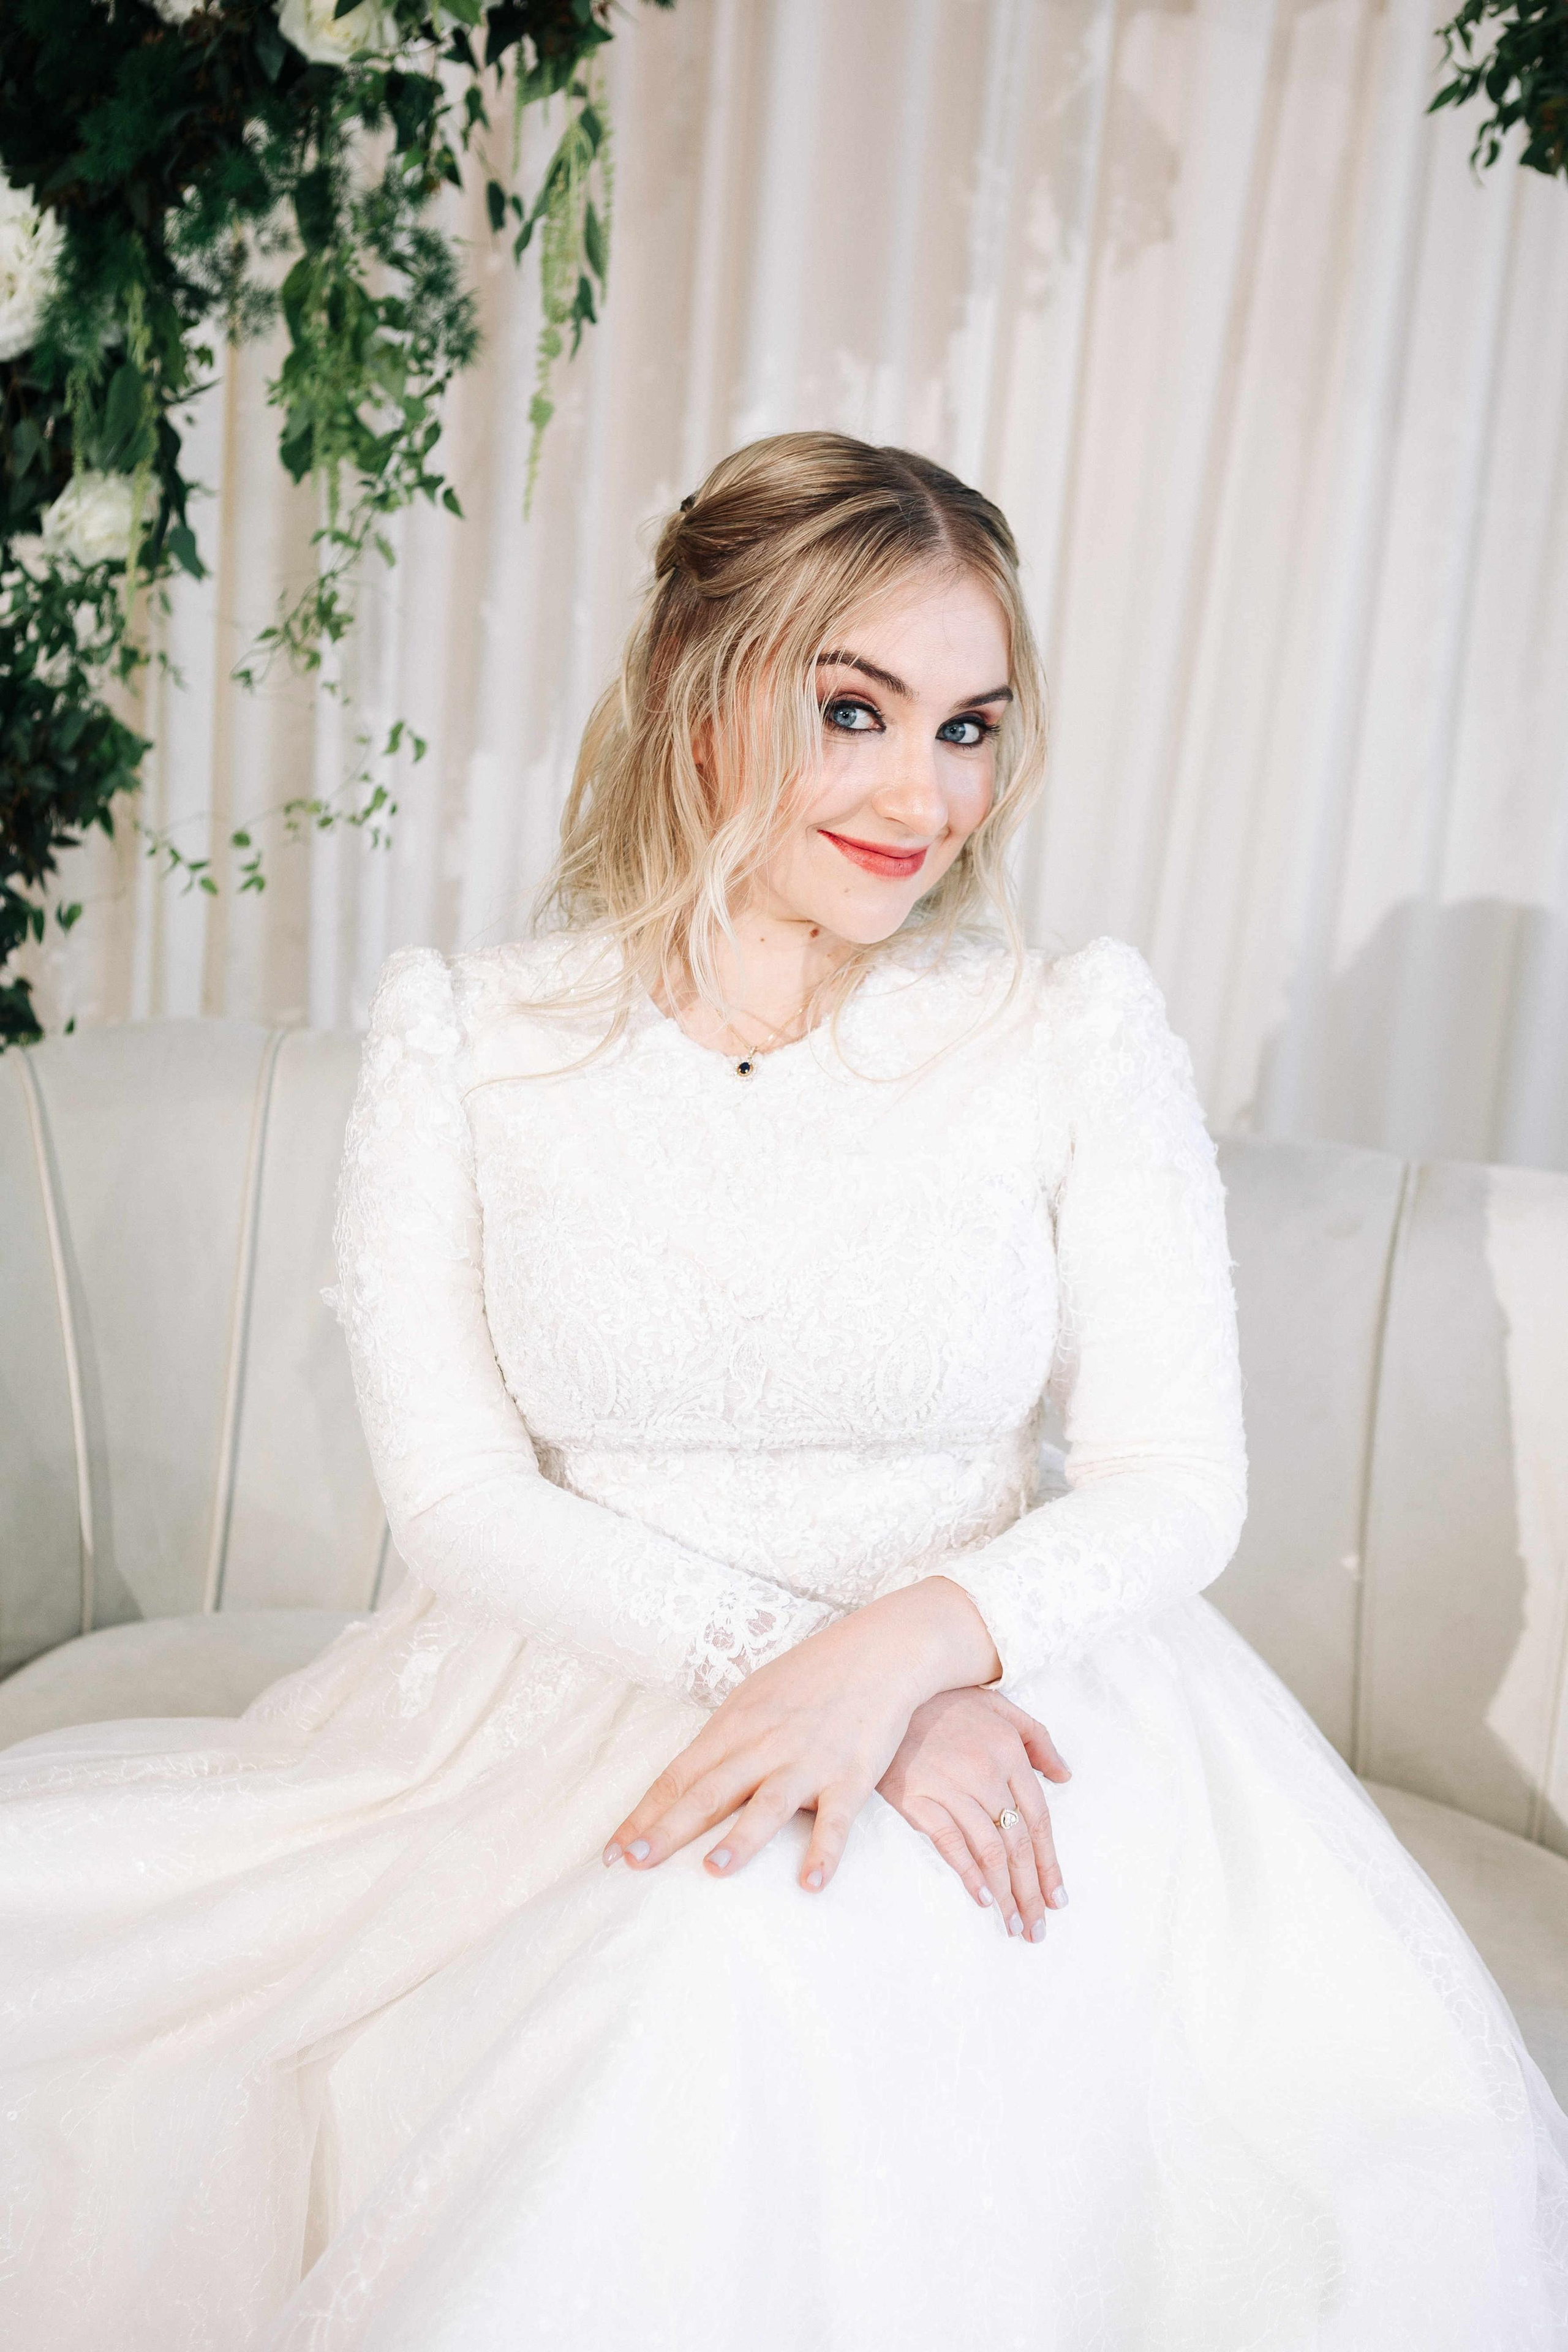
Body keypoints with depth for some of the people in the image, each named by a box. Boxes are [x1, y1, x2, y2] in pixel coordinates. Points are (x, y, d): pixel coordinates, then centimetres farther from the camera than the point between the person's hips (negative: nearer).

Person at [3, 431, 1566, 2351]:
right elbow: (458, 1493, -5)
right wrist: (780, 1645, -20)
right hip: (570, 1680, 2)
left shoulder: (1079, 1035, -3)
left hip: (994, 1690, -1)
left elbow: (1174, 1479, -4)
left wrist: (903, 1647, -23)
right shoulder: (465, 1039, -2)